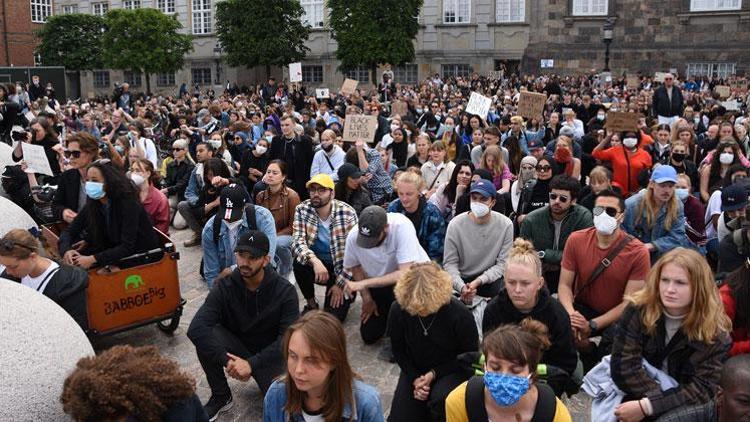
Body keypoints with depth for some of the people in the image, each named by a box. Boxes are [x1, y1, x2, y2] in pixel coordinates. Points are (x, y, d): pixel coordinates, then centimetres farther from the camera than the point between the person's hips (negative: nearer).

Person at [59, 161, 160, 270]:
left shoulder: (128, 204, -22)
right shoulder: (92, 204, -3)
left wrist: (93, 259, -32)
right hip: (114, 252, 6)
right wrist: (66, 250, -16)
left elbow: (127, 247, -27)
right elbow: (69, 231, 3)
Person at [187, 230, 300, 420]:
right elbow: (196, 328, -26)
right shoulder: (224, 286, -14)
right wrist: (226, 361, -34)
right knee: (203, 337, -28)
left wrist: (251, 364, -31)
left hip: (269, 354, -1)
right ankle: (221, 397, -5)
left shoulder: (285, 291, -17)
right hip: (236, 347, 2)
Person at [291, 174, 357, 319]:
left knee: (334, 316, -12)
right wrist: (314, 260, -40)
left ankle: (346, 294, 23)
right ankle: (311, 303, -3)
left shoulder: (348, 213, -17)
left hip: (340, 267, -2)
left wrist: (340, 283, -18)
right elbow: (297, 241, -21)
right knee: (299, 263, -31)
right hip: (315, 263, 2)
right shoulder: (302, 210, -11)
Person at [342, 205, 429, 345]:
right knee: (369, 335, 4)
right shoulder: (353, 236, -22)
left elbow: (405, 274, -37)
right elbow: (355, 267, -1)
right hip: (380, 283, 4)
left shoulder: (402, 226, -35)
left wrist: (363, 283, -36)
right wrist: (366, 298, -7)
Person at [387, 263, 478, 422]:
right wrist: (415, 378, -14)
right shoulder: (398, 310, -18)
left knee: (440, 401, -35)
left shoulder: (460, 314, -26)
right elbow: (398, 350, -1)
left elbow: (470, 355, -11)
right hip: (415, 370, 4)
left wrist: (434, 374, -18)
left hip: (451, 371, -3)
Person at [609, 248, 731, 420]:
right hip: (637, 395, -1)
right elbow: (622, 365, -16)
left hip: (684, 408, 1)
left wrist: (647, 406, -27)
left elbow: (703, 387, -19)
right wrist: (660, 399, -24)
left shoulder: (715, 332, -13)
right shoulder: (638, 310, -13)